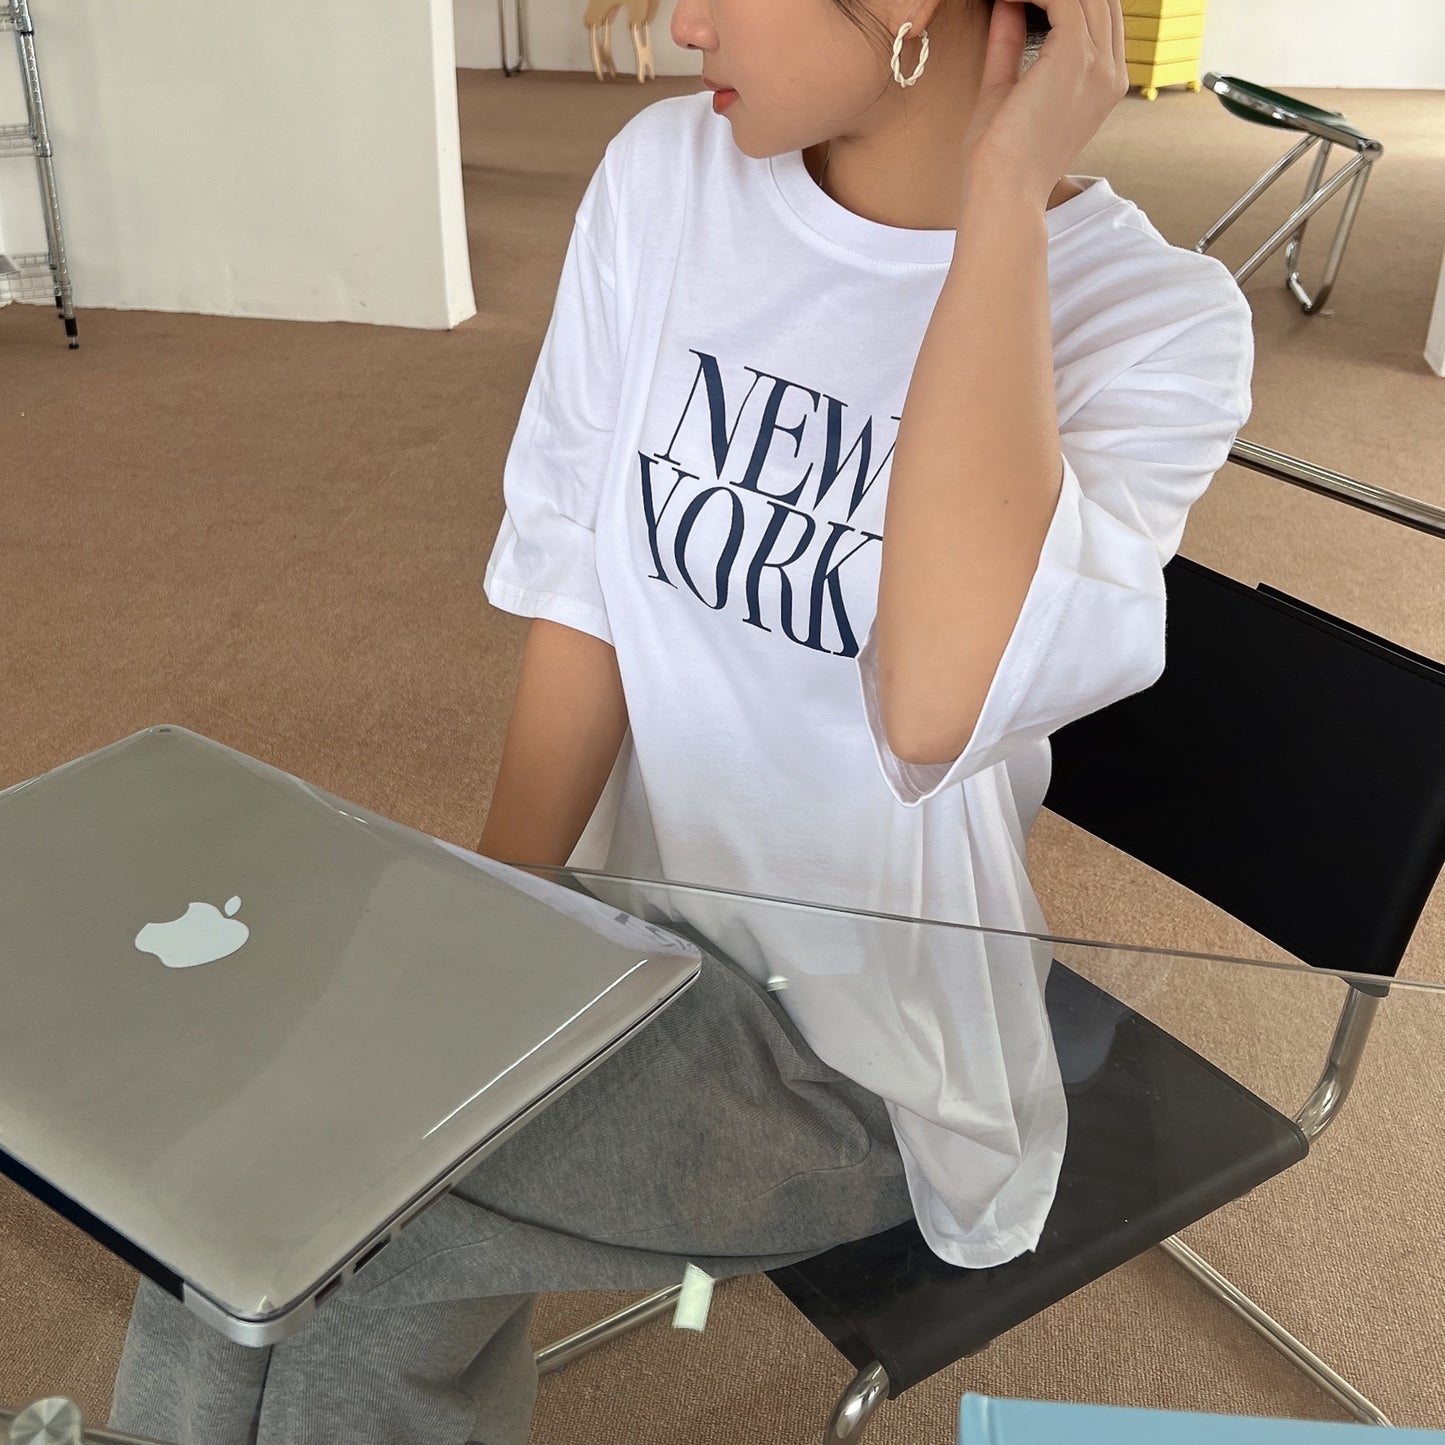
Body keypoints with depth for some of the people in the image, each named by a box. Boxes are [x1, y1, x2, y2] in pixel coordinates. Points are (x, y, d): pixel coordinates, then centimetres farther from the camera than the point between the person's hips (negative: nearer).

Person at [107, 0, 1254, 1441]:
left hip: (867, 1047, -4)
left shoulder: (1154, 321, -15)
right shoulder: (665, 175, -4)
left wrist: (1004, 192, -27)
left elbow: (937, 703, -33)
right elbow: (580, 597, -3)